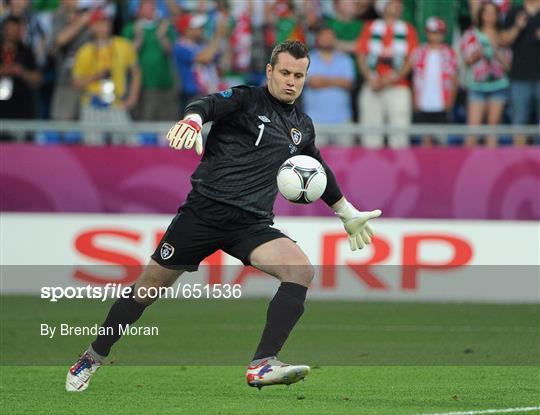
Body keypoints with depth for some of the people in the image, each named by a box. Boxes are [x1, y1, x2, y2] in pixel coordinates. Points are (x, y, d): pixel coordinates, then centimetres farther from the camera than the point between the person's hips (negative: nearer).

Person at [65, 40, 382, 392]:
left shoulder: (302, 127, 17)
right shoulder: (246, 100, -1)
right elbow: (209, 105, -22)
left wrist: (348, 214, 43)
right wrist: (193, 119, -46)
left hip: (252, 224, 4)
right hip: (205, 210, -4)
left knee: (302, 270, -22)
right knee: (151, 284, 2)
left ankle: (262, 366, -28)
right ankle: (93, 358, 22)